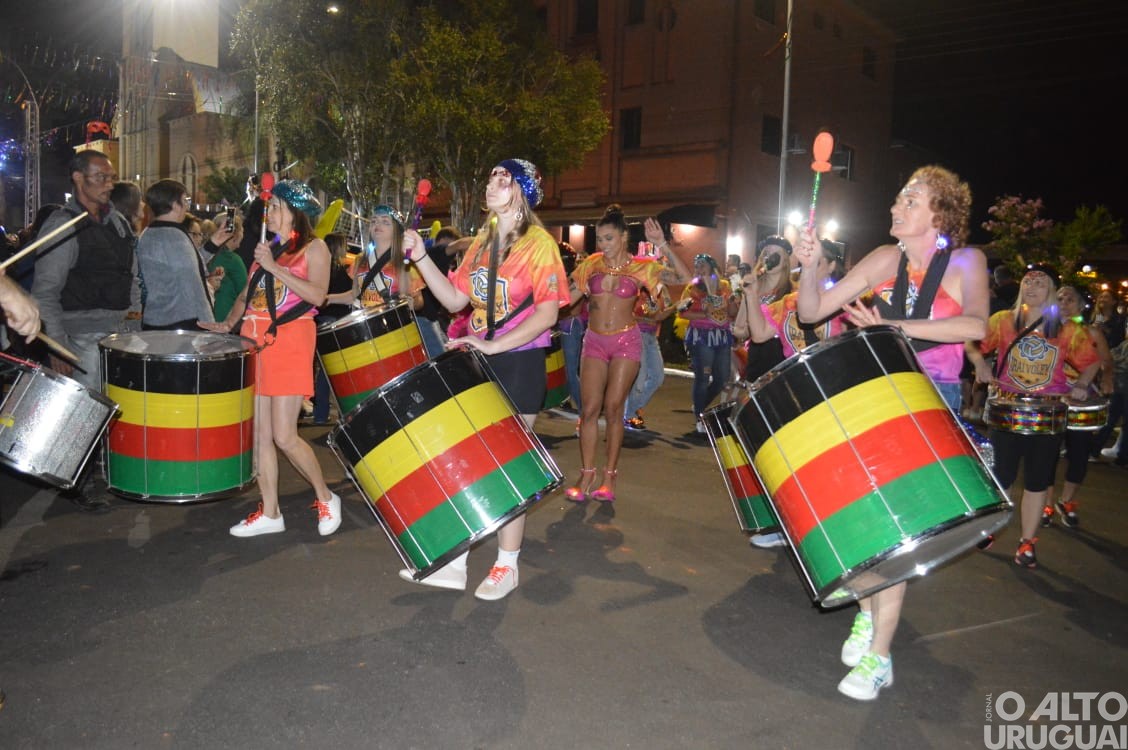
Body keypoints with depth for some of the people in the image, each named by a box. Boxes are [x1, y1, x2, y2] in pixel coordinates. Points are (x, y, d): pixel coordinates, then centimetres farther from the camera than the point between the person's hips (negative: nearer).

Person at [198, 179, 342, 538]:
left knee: (284, 436, -10)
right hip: (255, 342, 6)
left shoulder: (313, 247, 0)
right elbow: (247, 295, 23)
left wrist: (273, 267, -15)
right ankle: (269, 512, 14)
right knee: (259, 433, 5)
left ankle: (325, 498, 10)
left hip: (289, 344, -6)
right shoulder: (266, 248, 19)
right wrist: (227, 323, 7)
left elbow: (317, 295, -14)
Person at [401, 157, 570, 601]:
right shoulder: (481, 243, 14)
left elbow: (547, 314, -16)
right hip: (478, 360, 7)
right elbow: (455, 300, 11)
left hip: (519, 362, -6)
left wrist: (493, 346, -24)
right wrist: (421, 258, 2)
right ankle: (453, 563, 15)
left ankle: (506, 566, 15)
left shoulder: (538, 243, -7)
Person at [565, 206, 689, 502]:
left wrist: (662, 245, -21)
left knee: (613, 408, -2)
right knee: (590, 408, -2)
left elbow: (683, 277, -14)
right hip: (594, 341, 2)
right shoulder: (591, 264, 3)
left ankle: (609, 477, 9)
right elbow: (568, 297, 6)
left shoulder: (640, 266, -4)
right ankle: (586, 475, 6)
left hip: (626, 340, -2)